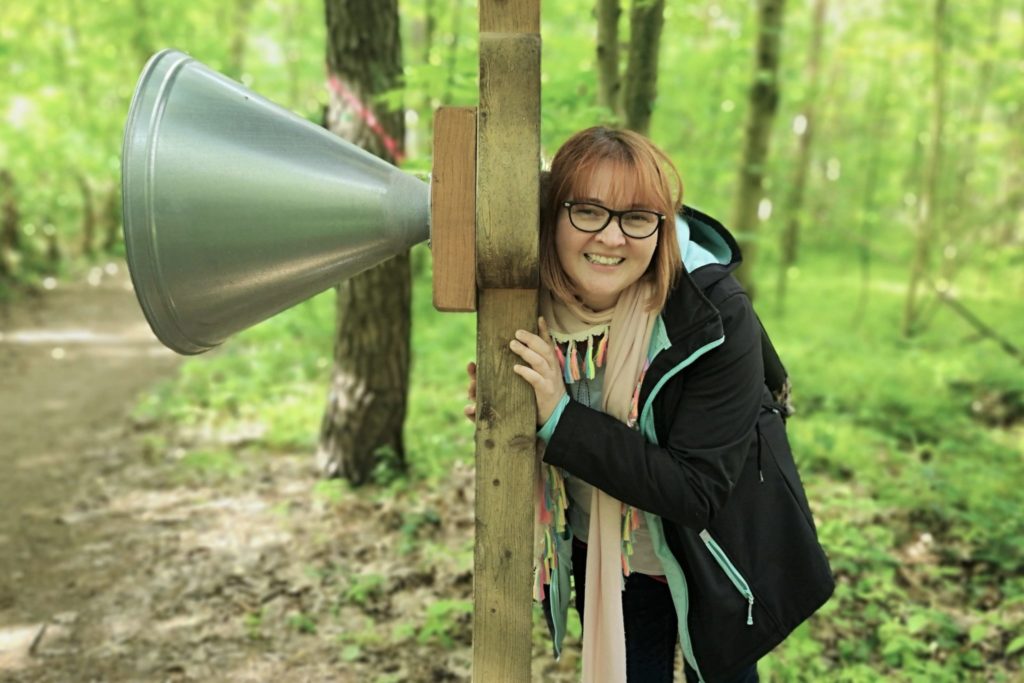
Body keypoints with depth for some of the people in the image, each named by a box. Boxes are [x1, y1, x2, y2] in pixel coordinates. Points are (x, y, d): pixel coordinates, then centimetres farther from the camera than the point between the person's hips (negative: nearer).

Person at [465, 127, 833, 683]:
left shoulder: (715, 318, -28)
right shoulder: (533, 307, -16)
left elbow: (697, 492, -30)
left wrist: (561, 419, -36)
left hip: (712, 561, -2)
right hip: (603, 557, 3)